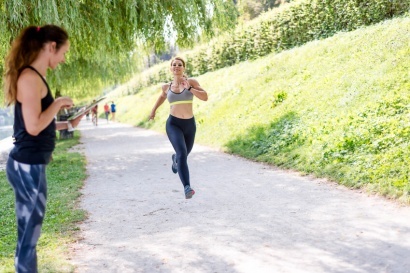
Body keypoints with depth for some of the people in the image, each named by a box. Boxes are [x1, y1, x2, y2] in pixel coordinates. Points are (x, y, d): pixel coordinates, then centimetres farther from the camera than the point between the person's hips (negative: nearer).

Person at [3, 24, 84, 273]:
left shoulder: (34, 77, 13)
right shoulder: (30, 78, -16)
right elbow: (33, 126, -22)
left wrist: (68, 124, 14)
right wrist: (58, 103, -11)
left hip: (31, 164, 10)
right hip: (28, 166, -10)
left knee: (29, 233, 17)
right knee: (29, 234, 0)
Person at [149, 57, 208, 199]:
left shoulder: (191, 81, 0)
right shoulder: (167, 86, 7)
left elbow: (205, 97, -11)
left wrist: (190, 89, -21)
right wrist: (153, 110, 36)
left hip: (189, 124, 1)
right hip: (173, 124, -1)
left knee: (183, 155, 22)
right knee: (182, 153, -26)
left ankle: (175, 159, 62)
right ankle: (187, 187, -34)